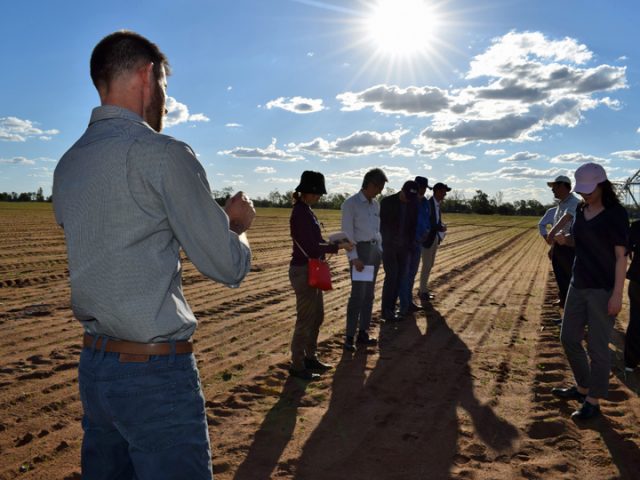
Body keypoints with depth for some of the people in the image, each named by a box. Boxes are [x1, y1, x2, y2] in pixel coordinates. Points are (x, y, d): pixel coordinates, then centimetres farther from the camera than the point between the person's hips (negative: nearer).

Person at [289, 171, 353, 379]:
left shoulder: (307, 211, 10)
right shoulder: (300, 213, -19)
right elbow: (311, 248, -23)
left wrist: (336, 243, 2)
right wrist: (338, 246, -14)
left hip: (312, 270, 10)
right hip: (303, 271, -10)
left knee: (317, 316, 18)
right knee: (305, 319, 0)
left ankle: (310, 357, 32)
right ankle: (297, 365, 13)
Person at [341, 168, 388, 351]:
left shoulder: (376, 204, 11)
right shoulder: (350, 203, -9)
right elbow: (347, 233, -13)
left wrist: (380, 250, 9)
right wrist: (354, 257, -19)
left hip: (374, 249, 7)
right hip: (359, 249, -7)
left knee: (369, 294, 10)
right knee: (357, 294, -9)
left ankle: (363, 333, 19)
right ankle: (349, 337, -1)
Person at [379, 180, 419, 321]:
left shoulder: (413, 204, 3)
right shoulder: (387, 202, -9)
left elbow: (413, 225, 8)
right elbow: (380, 223, -6)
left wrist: (409, 243, -1)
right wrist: (385, 241, -9)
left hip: (403, 247, 4)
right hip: (388, 245, -4)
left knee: (399, 277, 2)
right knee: (391, 275, -11)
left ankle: (391, 309, 11)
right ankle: (386, 311, -4)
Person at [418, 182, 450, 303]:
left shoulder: (437, 204, 9)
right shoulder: (428, 204, -18)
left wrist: (442, 225, -4)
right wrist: (440, 227, -20)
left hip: (435, 238, 9)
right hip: (427, 238, -9)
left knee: (430, 265, 15)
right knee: (426, 266, 0)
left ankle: (424, 289, 26)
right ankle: (423, 291, 11)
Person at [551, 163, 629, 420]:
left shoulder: (616, 214, -12)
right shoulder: (581, 210, 8)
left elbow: (621, 256, -14)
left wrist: (617, 294, -18)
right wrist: (564, 239, -1)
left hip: (603, 289, -7)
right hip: (578, 285, 7)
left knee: (597, 346, 1)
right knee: (569, 338, 14)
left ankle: (593, 401, 15)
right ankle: (582, 387, 33)